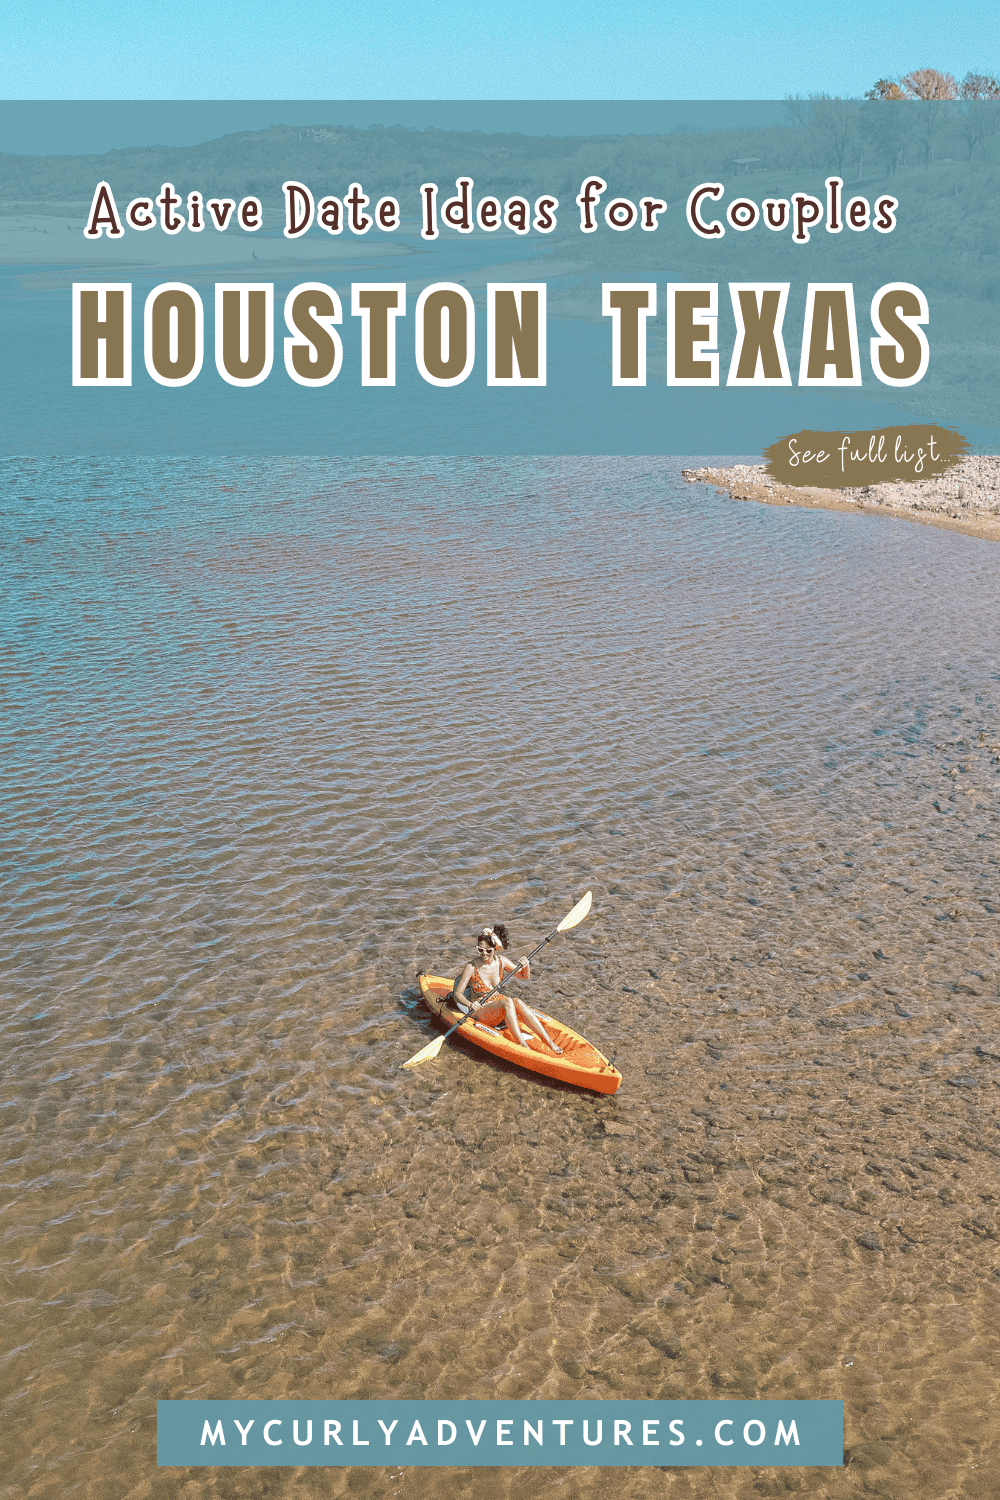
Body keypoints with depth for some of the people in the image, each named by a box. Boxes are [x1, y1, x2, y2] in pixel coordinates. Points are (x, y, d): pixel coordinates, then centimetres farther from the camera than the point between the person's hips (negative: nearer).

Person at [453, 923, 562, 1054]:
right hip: (481, 1011, -4)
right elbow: (457, 994, -14)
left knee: (517, 1002, -29)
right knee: (507, 1001, -32)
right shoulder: (472, 967, -15)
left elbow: (525, 976, 8)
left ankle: (548, 1041, -33)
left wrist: (526, 966, -14)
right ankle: (522, 1044, -40)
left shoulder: (501, 961, -3)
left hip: (499, 1007, 4)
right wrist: (470, 1005, -34)